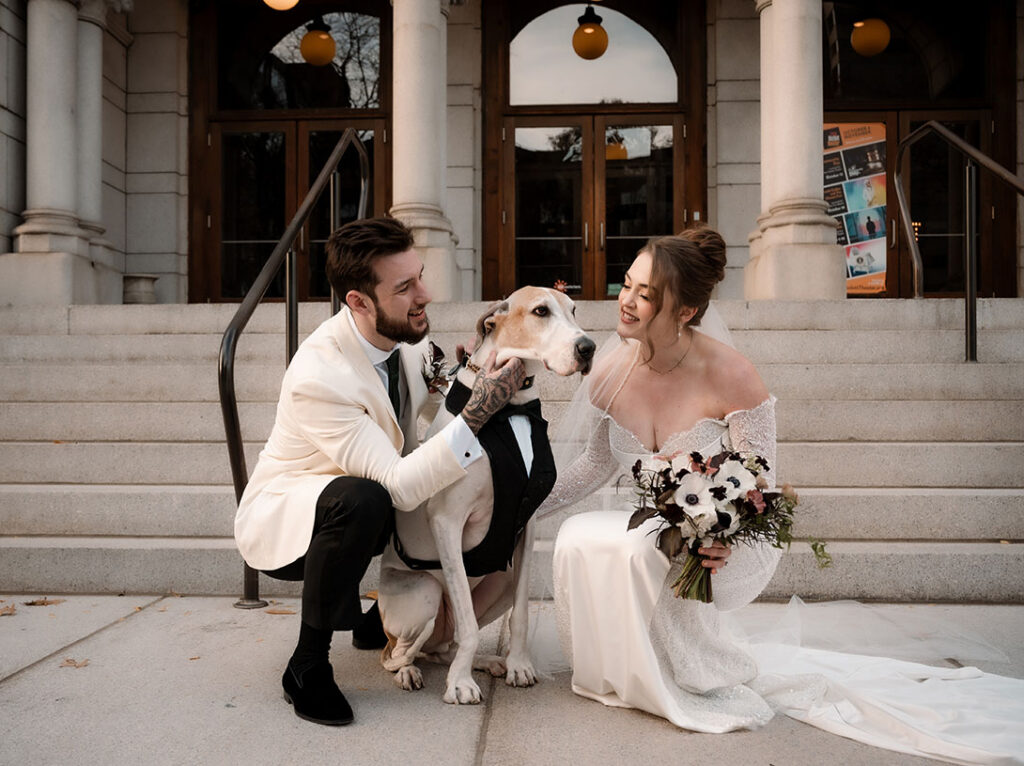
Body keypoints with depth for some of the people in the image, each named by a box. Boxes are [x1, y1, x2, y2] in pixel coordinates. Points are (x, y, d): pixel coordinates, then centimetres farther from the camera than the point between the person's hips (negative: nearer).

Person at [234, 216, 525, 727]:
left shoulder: (407, 334, -11)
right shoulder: (317, 376, -34)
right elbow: (400, 487, -36)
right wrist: (478, 411, -42)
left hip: (367, 507, 8)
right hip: (281, 519, -7)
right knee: (362, 500, -38)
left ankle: (380, 618, 15)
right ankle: (307, 666, -17)